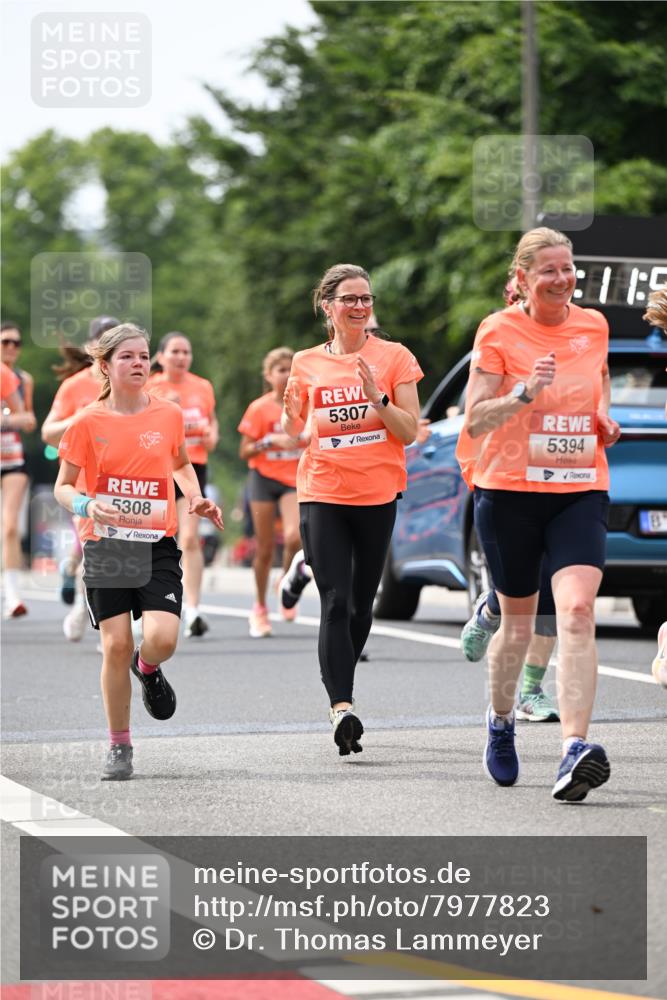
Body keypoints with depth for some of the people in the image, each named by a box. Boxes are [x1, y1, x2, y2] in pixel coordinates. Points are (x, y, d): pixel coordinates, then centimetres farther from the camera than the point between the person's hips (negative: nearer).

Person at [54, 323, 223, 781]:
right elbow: (63, 487, 4)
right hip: (105, 547, -1)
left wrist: (196, 499, 6)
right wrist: (87, 505, -17)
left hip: (157, 545, 1)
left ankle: (148, 669, 21)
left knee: (162, 637, -17)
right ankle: (119, 747, 11)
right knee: (116, 645, -4)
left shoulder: (169, 414, 3)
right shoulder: (88, 422, -3)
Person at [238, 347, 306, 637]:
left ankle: (287, 583, 7)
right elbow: (245, 452, -5)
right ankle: (260, 609, 18)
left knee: (294, 537, -22)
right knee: (265, 549, 2)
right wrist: (272, 441, -19)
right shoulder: (259, 409, -5)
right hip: (264, 479, -1)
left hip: (296, 480, 1)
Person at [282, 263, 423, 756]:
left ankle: (341, 691, 31)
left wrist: (377, 397, -18)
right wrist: (289, 409, -9)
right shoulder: (307, 364, 5)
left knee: (361, 602, 11)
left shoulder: (394, 357, 1)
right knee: (335, 601, -14)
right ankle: (342, 706, -23)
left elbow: (410, 432, -2)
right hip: (322, 494, -1)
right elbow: (293, 435, 12)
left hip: (377, 496, 1)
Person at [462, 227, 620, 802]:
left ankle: (575, 750, -28)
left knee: (577, 610, -19)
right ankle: (501, 722, 41)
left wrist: (605, 417, 6)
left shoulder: (594, 326, 6)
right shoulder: (499, 332, -6)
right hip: (510, 490, -2)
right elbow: (475, 421, -9)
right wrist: (525, 394, -25)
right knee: (518, 621, 11)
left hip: (581, 490, 2)